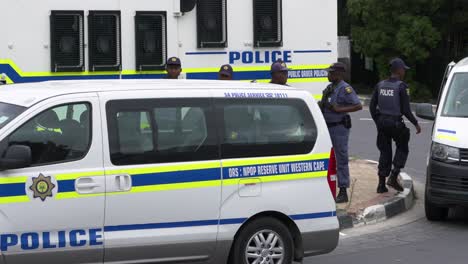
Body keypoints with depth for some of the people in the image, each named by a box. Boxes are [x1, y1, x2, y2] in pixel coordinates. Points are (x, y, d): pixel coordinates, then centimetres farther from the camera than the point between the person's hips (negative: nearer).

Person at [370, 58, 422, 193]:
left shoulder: (380, 85, 5)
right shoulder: (401, 86, -12)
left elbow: (372, 106, 8)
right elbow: (406, 110, -13)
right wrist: (416, 123, -1)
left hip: (382, 122, 5)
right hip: (396, 122, -5)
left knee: (384, 151, 13)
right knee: (402, 148, 14)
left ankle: (381, 184, 10)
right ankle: (393, 177, 0)